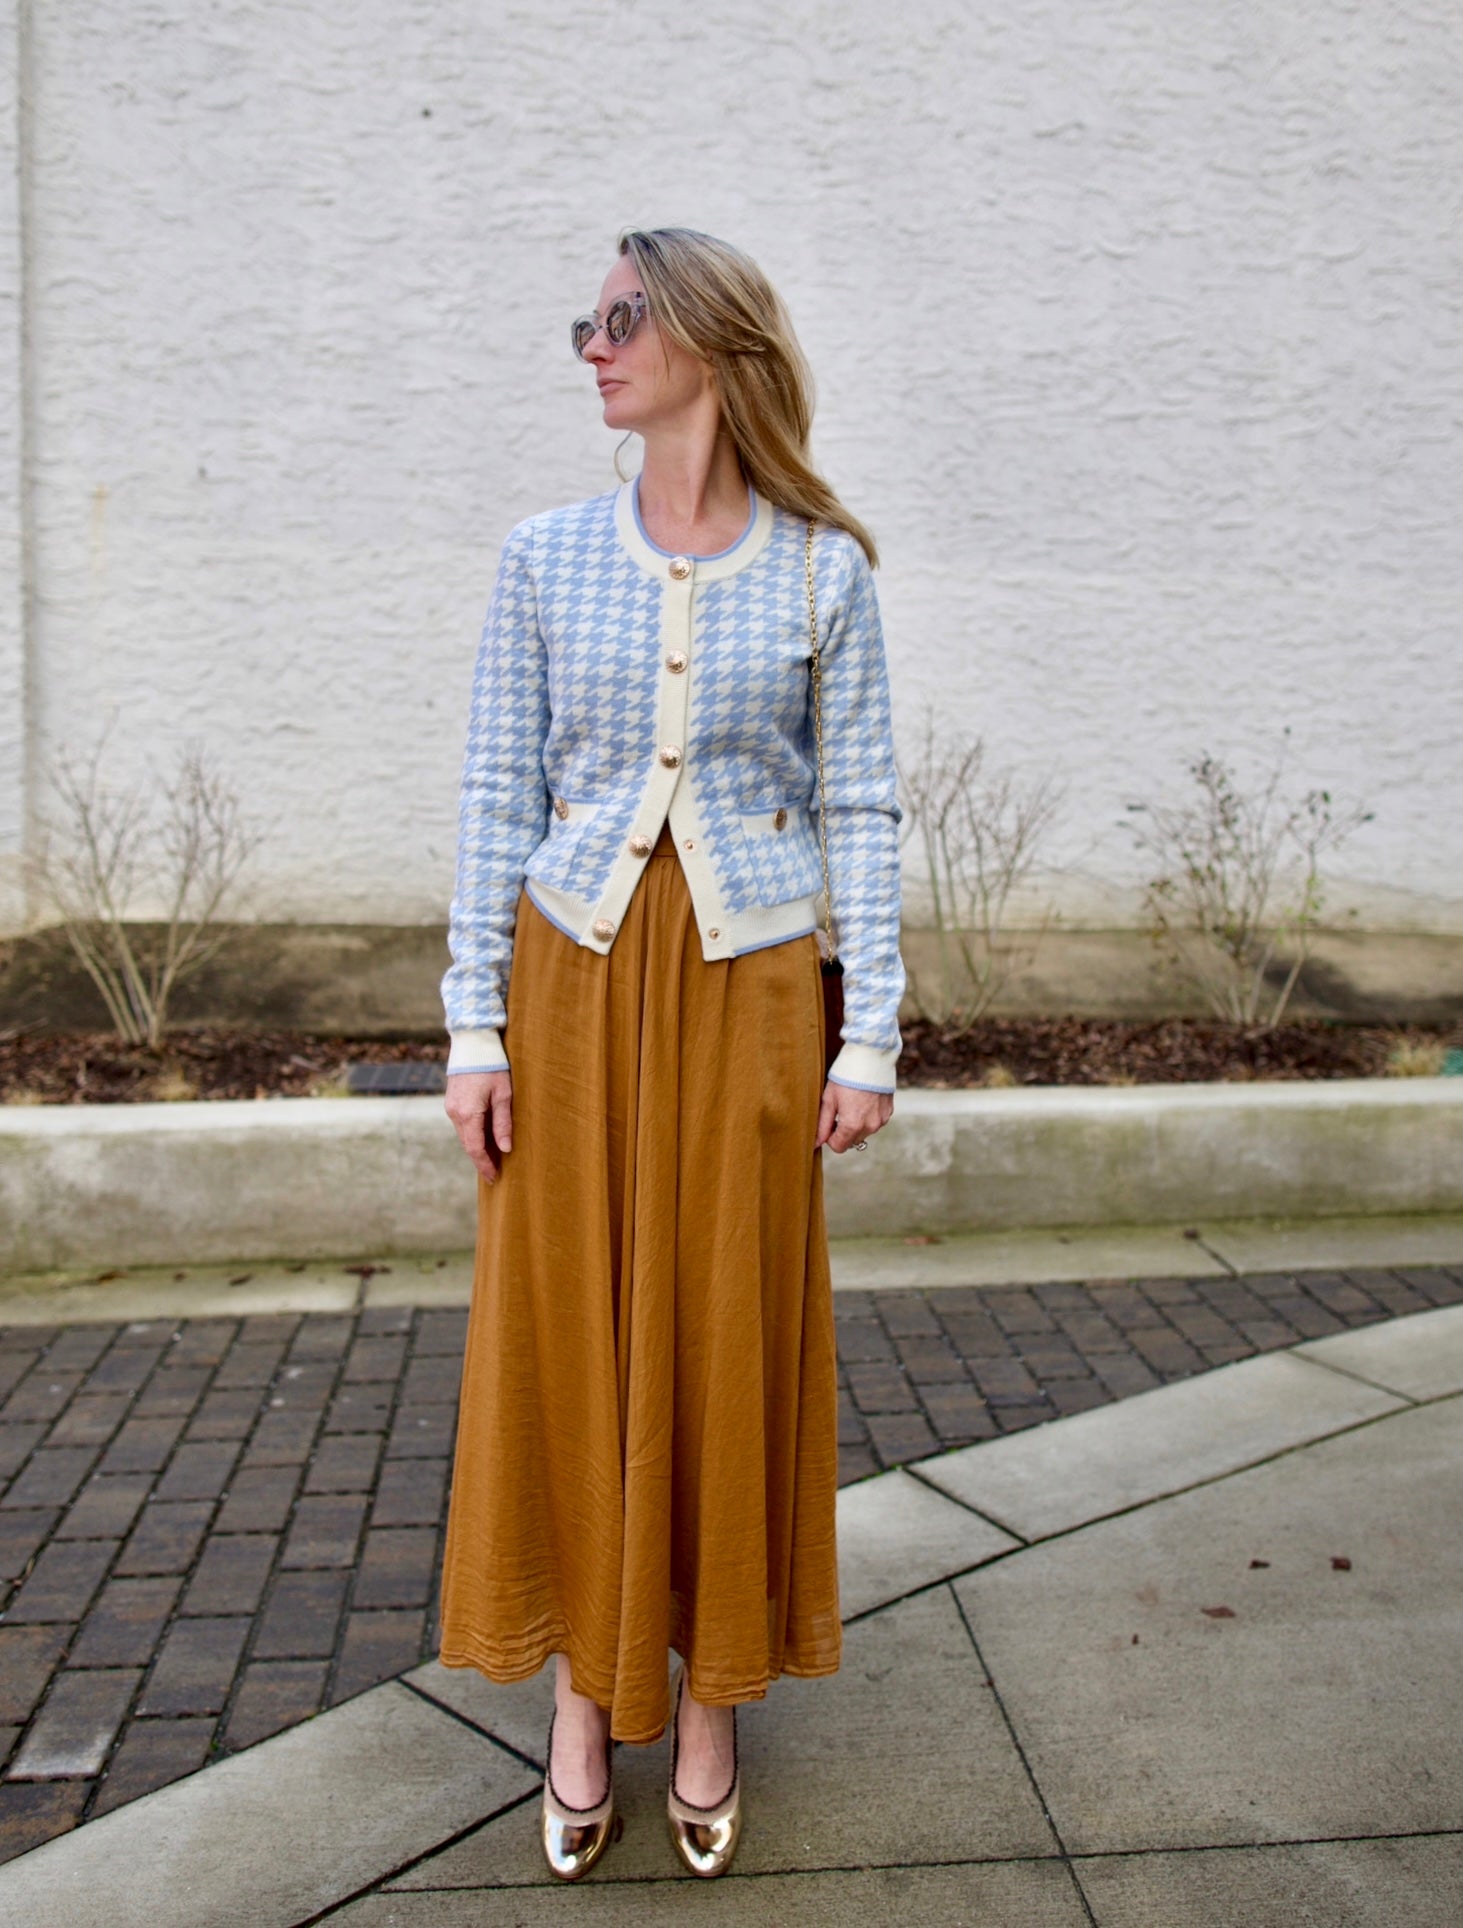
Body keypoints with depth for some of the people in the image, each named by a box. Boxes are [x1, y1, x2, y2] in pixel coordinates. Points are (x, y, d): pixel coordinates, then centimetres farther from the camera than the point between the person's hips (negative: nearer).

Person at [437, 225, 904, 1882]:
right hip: (573, 972, 1)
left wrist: (870, 1034, -3)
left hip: (750, 981, -1)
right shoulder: (544, 558, 4)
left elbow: (858, 809, 1)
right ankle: (583, 1692, 26)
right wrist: (476, 1026, -2)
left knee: (730, 1330, 7)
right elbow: (494, 797, 3)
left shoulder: (822, 570, 1)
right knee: (565, 1318, 6)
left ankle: (708, 1698, 26)